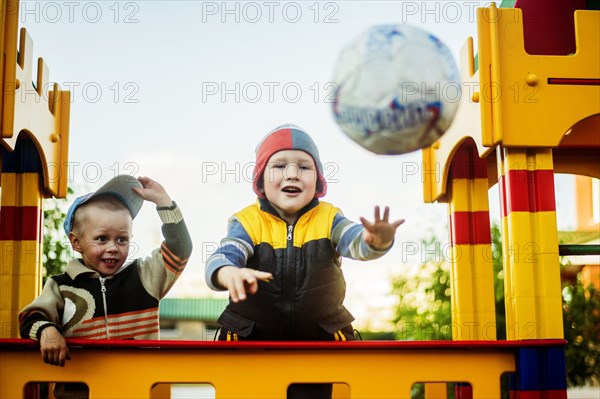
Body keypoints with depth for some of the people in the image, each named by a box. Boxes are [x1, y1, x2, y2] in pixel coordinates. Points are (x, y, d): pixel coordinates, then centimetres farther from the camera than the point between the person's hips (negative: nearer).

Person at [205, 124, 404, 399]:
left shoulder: (328, 219, -5)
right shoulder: (248, 221, -8)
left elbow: (357, 243, -24)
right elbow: (220, 258, -24)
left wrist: (376, 240, -49)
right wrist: (229, 273, -50)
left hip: (320, 339, 1)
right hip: (252, 339, 0)